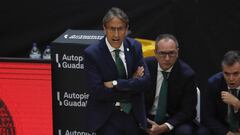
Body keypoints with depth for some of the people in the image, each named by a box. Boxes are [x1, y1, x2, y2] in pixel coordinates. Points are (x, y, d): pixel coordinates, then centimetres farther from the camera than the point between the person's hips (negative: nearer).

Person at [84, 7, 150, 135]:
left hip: (133, 115, 4)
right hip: (107, 118, -4)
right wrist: (131, 82, -15)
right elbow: (98, 92, -19)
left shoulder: (135, 46, -1)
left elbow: (145, 80, -8)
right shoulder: (92, 53, -13)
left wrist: (115, 84, -18)